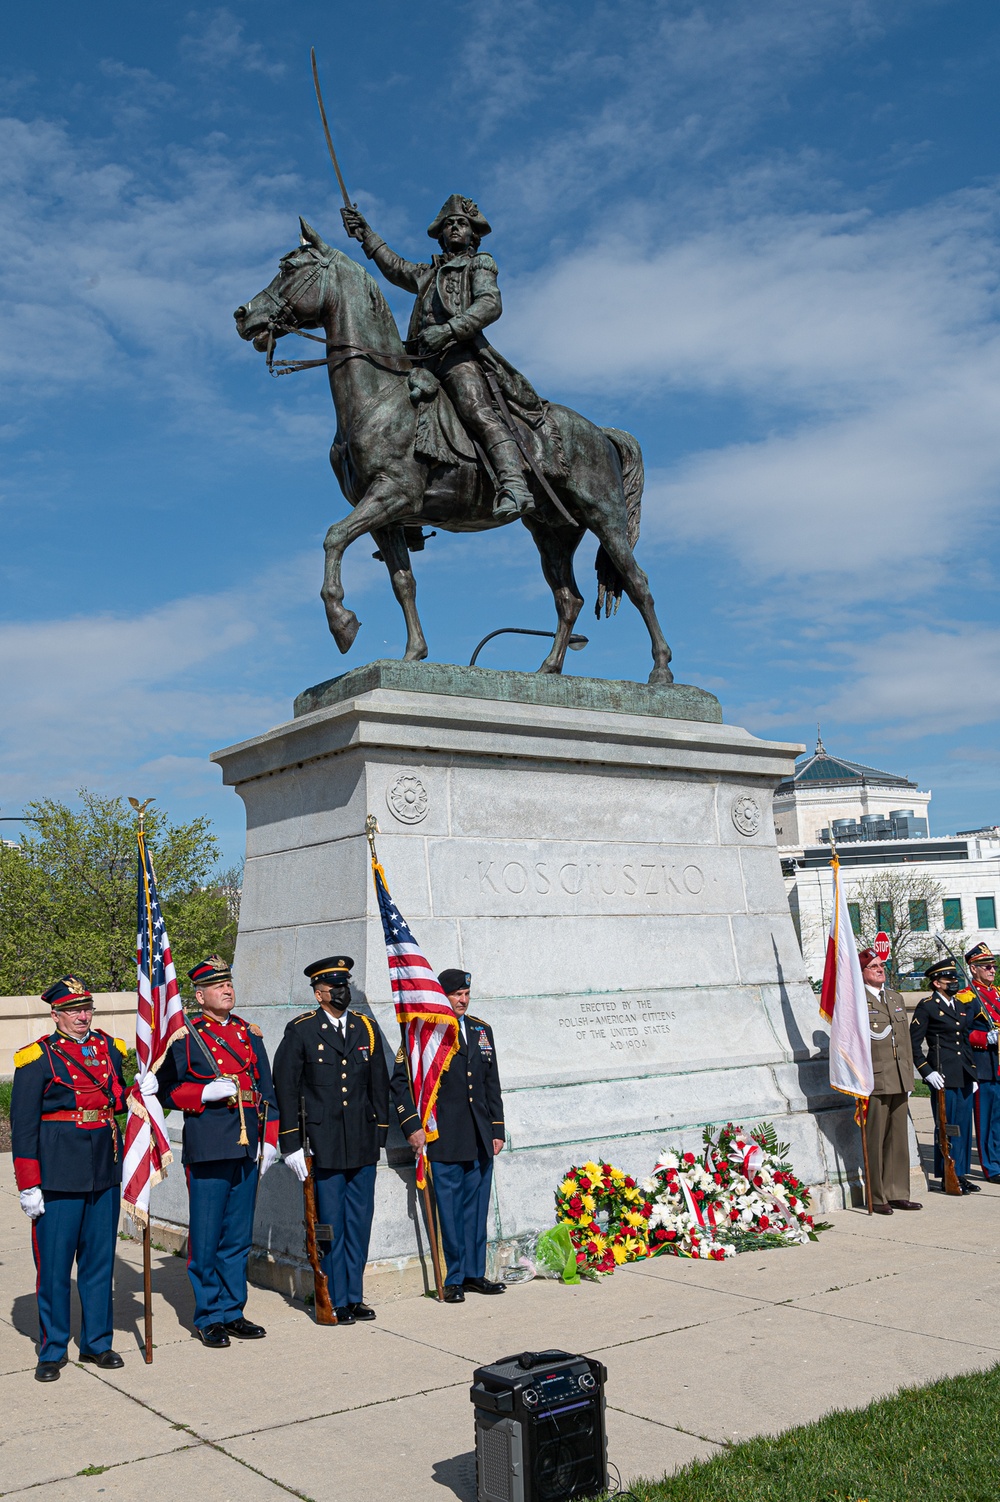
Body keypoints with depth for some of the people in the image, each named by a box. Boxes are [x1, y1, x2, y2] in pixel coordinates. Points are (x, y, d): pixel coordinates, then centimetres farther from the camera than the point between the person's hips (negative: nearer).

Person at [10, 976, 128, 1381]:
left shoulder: (109, 1048, 9)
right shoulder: (38, 1058, -5)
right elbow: (23, 1125, -6)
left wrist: (132, 1097, 1)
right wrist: (28, 1186, -9)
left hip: (104, 1167, 4)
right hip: (59, 1172, -4)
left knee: (100, 1257, 10)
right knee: (54, 1261, 2)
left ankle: (97, 1342, 23)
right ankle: (52, 1351, 16)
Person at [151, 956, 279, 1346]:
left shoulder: (249, 1033, 13)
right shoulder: (184, 1036, -2)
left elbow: (266, 1090, 15)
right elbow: (167, 1089, -3)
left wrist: (269, 1139, 8)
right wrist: (207, 1092, -18)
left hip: (247, 1149, 5)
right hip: (207, 1149, -5)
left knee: (239, 1237, 11)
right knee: (206, 1238, 2)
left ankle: (232, 1311, 23)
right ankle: (209, 1318, 14)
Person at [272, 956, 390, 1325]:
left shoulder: (367, 1029, 9)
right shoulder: (301, 1031, -2)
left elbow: (379, 1086, 14)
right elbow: (285, 1088, -2)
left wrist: (380, 1136, 11)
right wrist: (291, 1144, -5)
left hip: (363, 1146, 4)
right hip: (323, 1146, -3)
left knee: (359, 1224, 9)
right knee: (330, 1226, 1)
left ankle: (355, 1297, 20)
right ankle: (336, 1300, 14)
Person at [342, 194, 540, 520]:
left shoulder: (479, 264, 14)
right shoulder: (429, 273, 35)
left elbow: (490, 305, -5)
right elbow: (395, 267, 51)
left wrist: (449, 329, -19)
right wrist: (366, 234, 51)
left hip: (459, 354, -8)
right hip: (427, 362, 8)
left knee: (479, 411, -31)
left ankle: (514, 487, -52)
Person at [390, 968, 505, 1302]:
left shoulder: (481, 1030, 13)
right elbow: (399, 1082, -4)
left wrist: (497, 1130, 13)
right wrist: (412, 1126, -11)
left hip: (480, 1139, 5)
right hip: (443, 1140, -5)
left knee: (477, 1208, 11)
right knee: (449, 1210, 0)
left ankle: (474, 1273, 22)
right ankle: (454, 1279, 11)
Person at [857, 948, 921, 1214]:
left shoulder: (897, 999, 17)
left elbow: (906, 1041, 20)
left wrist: (909, 1077, 16)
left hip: (899, 1082, 7)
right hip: (874, 1082, -7)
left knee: (899, 1139, 10)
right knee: (875, 1141, -2)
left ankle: (898, 1194, 18)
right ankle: (877, 1198, 7)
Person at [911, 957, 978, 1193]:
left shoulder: (961, 1005, 16)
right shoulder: (926, 1007, -6)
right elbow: (914, 1043, -8)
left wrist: (973, 1072, 16)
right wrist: (927, 1072, -13)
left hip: (964, 1076, 7)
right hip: (943, 1076, -7)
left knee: (964, 1126, 10)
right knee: (947, 1127, -1)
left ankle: (961, 1174, 19)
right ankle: (948, 1177, 7)